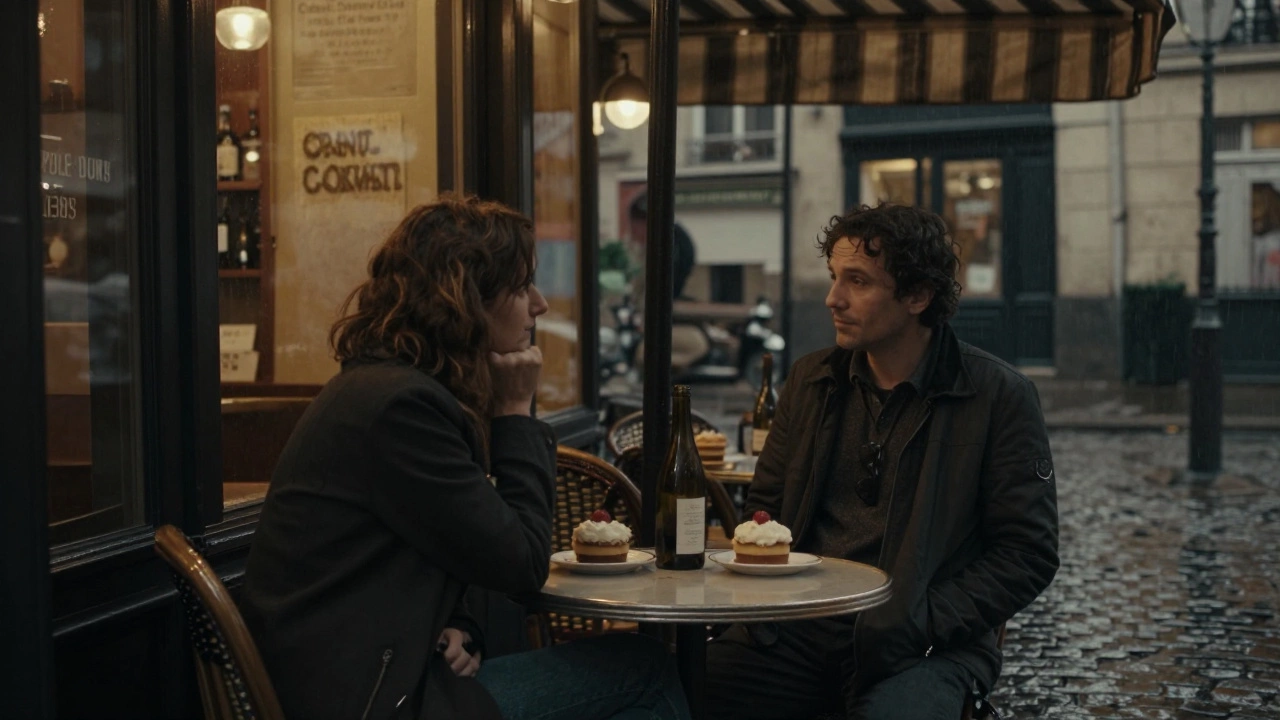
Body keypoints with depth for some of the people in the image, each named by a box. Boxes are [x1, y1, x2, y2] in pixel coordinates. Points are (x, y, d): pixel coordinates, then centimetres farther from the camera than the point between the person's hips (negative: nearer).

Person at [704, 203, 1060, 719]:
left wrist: (924, 624, -13)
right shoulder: (810, 380, 12)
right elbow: (764, 508, 20)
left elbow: (1029, 553, -2)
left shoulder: (999, 396, -1)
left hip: (924, 647, -3)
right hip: (801, 632, 4)